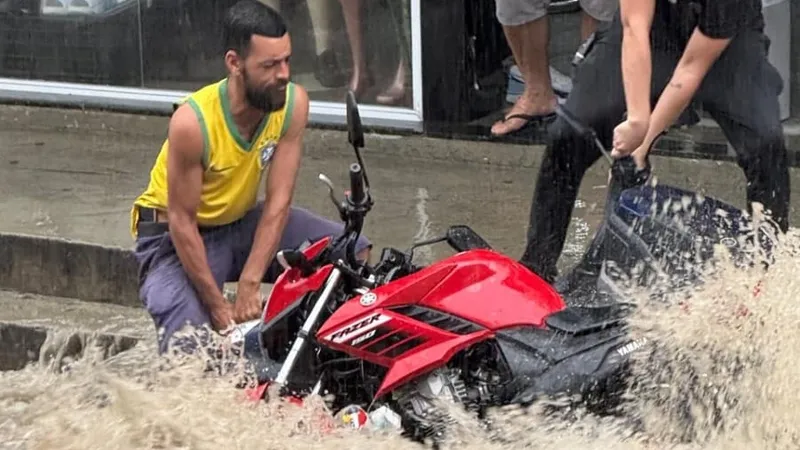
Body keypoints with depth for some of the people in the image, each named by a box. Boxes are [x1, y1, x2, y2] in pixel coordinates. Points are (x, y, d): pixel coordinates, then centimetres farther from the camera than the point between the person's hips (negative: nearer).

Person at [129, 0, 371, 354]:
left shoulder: (293, 103, -17)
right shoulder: (192, 122, -30)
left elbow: (278, 202, -15)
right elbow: (182, 221, -23)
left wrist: (248, 285, -22)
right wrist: (218, 305, -22)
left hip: (242, 222, 6)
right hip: (175, 236, -5)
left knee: (355, 254, -10)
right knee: (190, 352, -30)